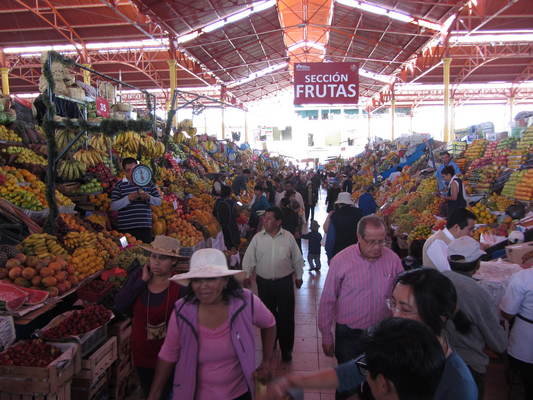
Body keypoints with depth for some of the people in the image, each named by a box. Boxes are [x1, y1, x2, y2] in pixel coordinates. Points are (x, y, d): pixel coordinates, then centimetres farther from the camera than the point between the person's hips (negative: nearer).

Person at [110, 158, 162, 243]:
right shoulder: (119, 186, 3)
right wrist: (128, 198, -16)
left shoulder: (148, 183, 10)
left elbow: (159, 202, 9)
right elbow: (113, 206, -5)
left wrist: (148, 197, -10)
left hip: (145, 227, 2)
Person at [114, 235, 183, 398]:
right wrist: (142, 281, -20)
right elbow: (119, 306, -15)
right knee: (148, 393, 25)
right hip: (141, 353, 4)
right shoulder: (138, 276, -8)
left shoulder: (180, 285, -20)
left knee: (167, 394, 16)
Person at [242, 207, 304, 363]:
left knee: (286, 316, 3)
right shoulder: (257, 238, -2)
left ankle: (286, 349, 21)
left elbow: (297, 259, 5)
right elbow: (249, 258, 3)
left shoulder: (288, 237, -3)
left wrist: (298, 276, 9)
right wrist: (246, 275, -2)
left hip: (285, 282, -1)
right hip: (264, 282, 1)